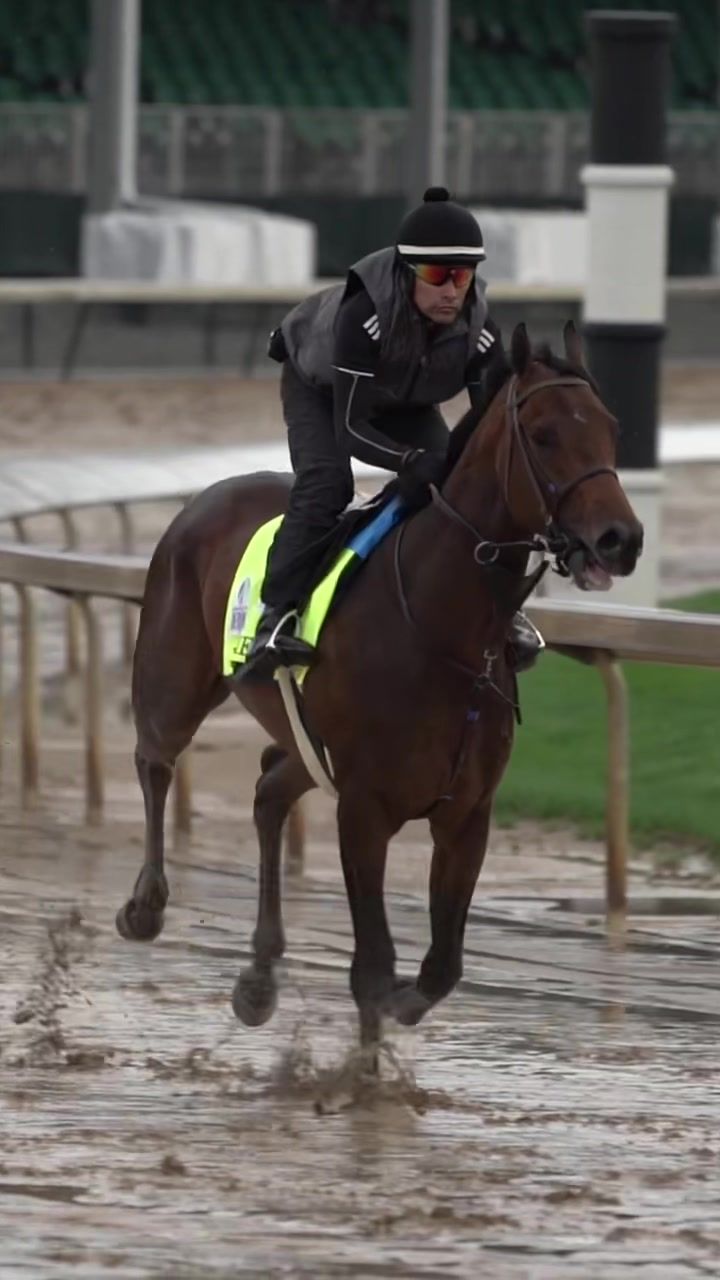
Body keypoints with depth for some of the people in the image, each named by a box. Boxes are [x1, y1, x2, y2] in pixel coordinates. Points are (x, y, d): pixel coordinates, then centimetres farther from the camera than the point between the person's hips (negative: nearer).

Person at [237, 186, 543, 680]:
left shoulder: (478, 327, -31)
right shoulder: (364, 315, -44)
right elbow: (349, 428, -42)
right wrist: (412, 460, -58)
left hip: (407, 403, 4)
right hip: (319, 388, -4)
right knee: (324, 485, -28)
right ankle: (276, 619, -32)